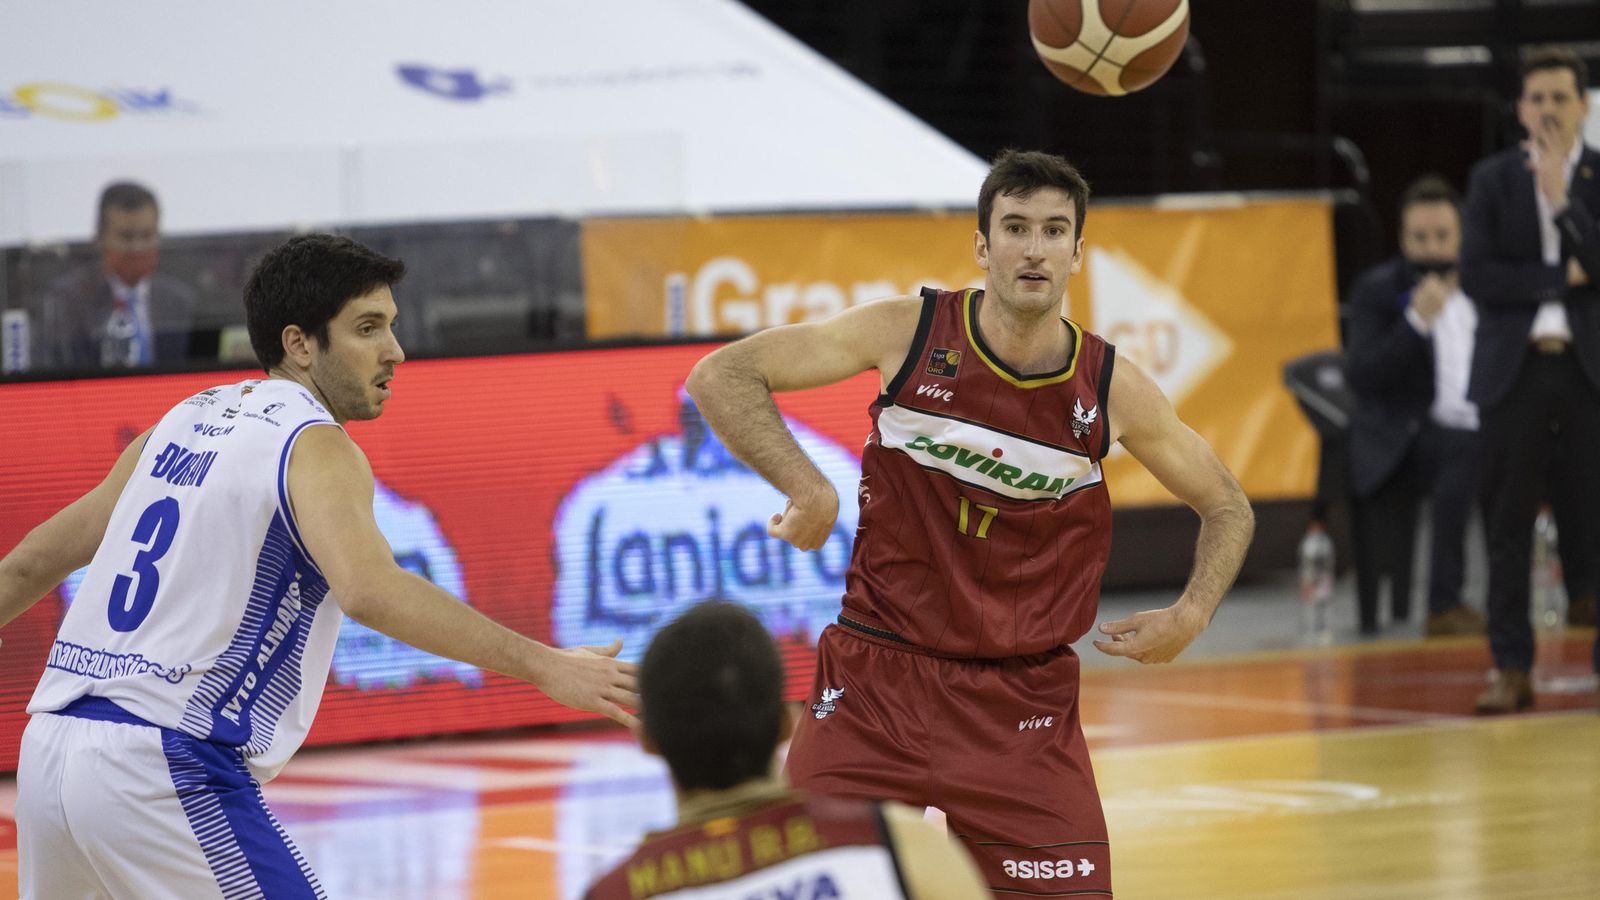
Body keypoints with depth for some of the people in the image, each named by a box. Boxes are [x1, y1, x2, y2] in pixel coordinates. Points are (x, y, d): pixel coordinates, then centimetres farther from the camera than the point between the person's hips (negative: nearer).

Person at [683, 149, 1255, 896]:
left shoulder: (1112, 390, -4)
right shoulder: (909, 332, -8)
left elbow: (1227, 507, 11)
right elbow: (719, 376, -7)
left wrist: (1190, 616, -6)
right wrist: (806, 486, -20)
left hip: (1024, 698, 1)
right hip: (878, 682, -1)